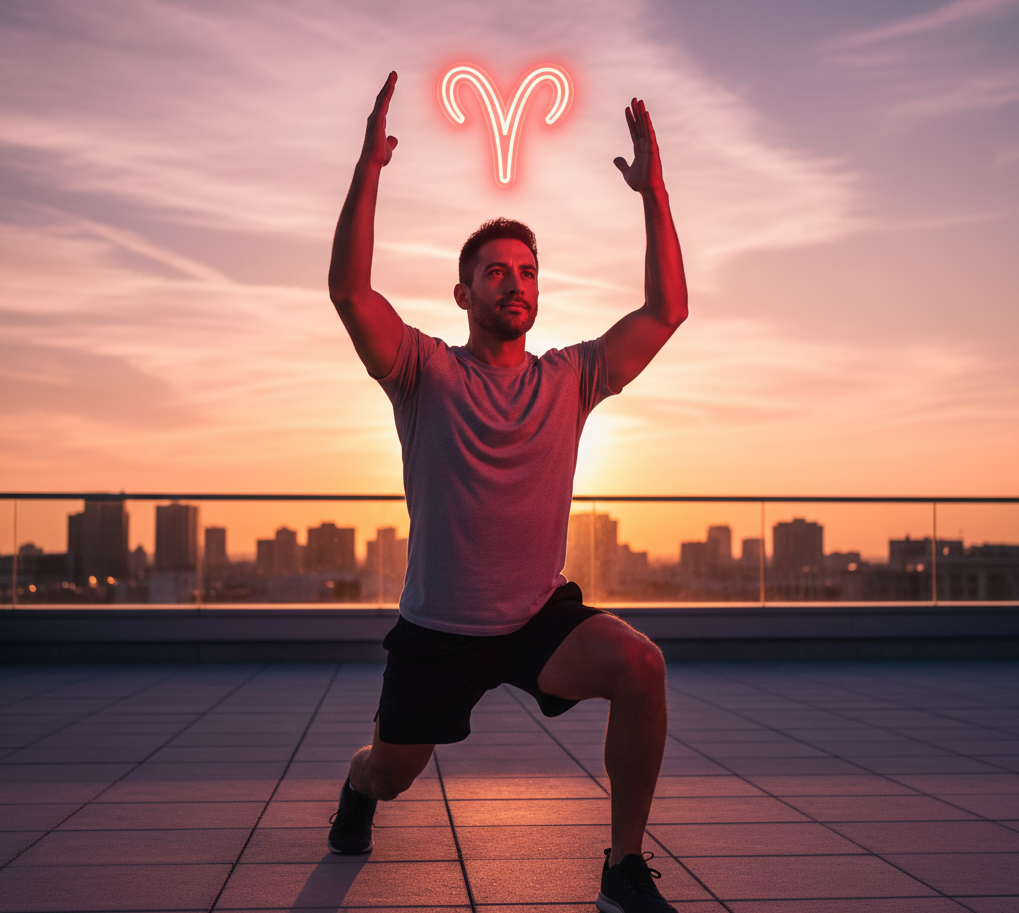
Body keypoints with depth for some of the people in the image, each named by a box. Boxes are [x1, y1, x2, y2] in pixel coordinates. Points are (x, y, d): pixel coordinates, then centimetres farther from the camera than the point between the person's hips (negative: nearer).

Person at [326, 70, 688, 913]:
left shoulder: (570, 380, -2)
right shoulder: (427, 375, -8)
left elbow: (666, 311, -10)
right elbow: (349, 290, -23)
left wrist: (654, 193, -16)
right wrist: (370, 168, -29)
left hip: (543, 617, 1)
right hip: (438, 630, 0)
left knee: (640, 666, -29)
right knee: (393, 775, 15)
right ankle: (357, 788, 57)